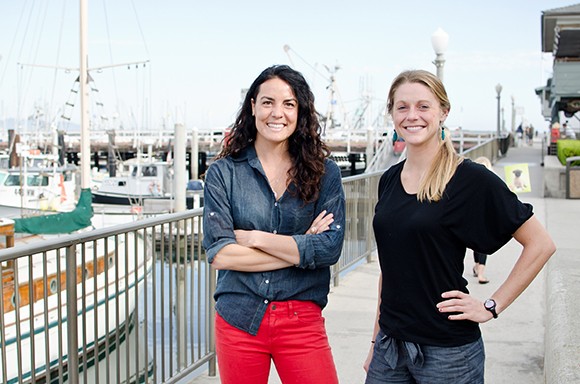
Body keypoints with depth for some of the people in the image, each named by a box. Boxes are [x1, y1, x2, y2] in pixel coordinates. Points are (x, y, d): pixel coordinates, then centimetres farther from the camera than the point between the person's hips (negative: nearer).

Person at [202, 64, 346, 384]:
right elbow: (219, 254, -10)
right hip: (238, 319, 0)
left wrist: (254, 237, -12)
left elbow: (331, 248, -10)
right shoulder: (224, 172, 0)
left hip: (302, 322, 0)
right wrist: (300, 249, -10)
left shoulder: (324, 172, 1)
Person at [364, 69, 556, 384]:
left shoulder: (471, 179, -11)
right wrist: (376, 338, 13)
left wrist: (491, 307, -10)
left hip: (447, 352, -5)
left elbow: (541, 244, -9)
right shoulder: (389, 180, 6)